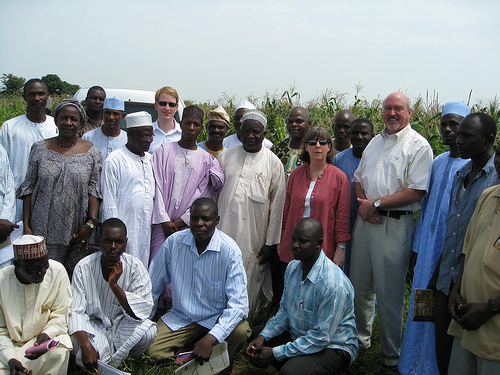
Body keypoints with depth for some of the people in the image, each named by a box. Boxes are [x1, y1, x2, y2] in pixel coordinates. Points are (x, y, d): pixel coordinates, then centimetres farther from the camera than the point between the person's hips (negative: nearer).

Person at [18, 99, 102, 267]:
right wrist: (26, 226, 1)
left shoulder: (92, 153, 5)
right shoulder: (40, 149, 6)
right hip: (42, 233, 1)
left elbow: (94, 190, 2)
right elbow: (28, 188, 6)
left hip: (76, 234, 0)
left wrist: (91, 223, -10)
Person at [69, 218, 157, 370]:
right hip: (93, 326, 0)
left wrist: (114, 285, -30)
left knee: (148, 331, -30)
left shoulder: (135, 267, -12)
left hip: (122, 325, 1)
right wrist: (86, 346, -32)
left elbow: (144, 311, -20)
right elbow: (75, 311, -16)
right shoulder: (84, 268, -12)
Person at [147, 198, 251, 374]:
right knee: (152, 351, -20)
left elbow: (238, 303, -24)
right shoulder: (174, 242, -9)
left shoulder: (230, 251, -18)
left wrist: (210, 339, -35)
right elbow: (151, 286, 3)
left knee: (241, 331, -31)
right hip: (179, 317, 2)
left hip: (218, 318, -2)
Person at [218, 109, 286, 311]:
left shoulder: (273, 163, 0)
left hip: (254, 238, -2)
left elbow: (277, 205, -1)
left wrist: (271, 242, -3)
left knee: (248, 285, 3)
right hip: (224, 232, 3)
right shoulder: (227, 156, 8)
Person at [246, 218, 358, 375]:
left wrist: (275, 354, -24)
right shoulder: (292, 268, 0)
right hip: (298, 336, 8)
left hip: (332, 347, -8)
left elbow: (322, 337, -26)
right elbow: (284, 310, 10)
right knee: (255, 335, 2)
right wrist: (263, 336, -7)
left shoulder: (334, 285, -28)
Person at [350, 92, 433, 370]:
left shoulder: (419, 146, -5)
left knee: (389, 294, 1)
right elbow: (358, 178, 20)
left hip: (395, 225, -6)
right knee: (359, 285, 13)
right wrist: (363, 203, -1)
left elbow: (416, 191, -14)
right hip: (365, 220, 6)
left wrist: (376, 204, -14)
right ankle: (360, 340, 32)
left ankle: (392, 357, 16)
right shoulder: (375, 142, 16)